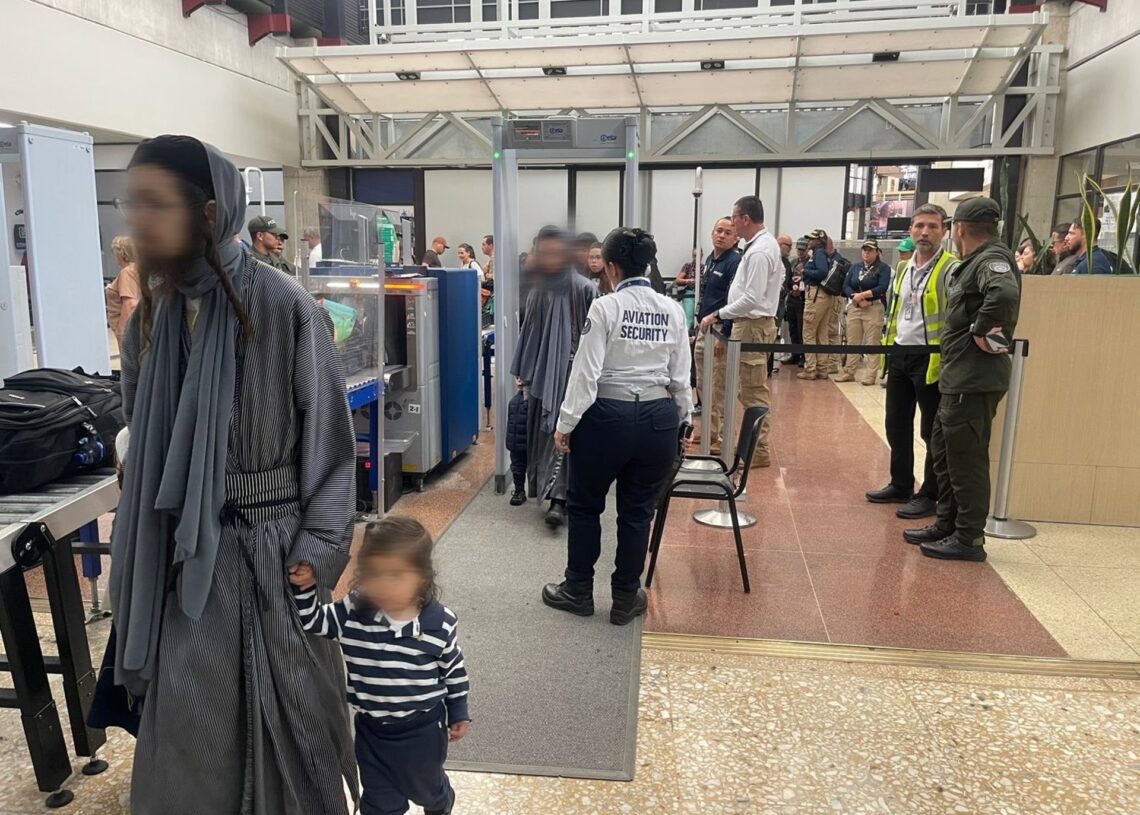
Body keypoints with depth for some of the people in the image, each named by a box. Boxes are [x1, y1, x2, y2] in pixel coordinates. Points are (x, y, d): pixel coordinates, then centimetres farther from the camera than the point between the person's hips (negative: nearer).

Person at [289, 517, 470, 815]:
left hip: (422, 729, -1)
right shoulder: (352, 614, -18)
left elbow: (454, 669, -6)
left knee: (425, 787, 26)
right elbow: (311, 621, -8)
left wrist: (459, 714, 2)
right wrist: (303, 589, -25)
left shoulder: (440, 622, -20)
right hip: (371, 729, 2)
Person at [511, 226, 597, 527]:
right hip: (541, 375, 6)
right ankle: (553, 492, 23)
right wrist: (523, 371, 14)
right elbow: (528, 334, 15)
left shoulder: (584, 290, -7)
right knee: (543, 433, 10)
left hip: (571, 373, -6)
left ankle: (559, 498, -10)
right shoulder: (537, 291, 11)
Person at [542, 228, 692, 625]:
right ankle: (626, 599, 24)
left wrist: (566, 423, -5)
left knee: (585, 504, 15)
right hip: (659, 417, 4)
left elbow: (586, 371, -11)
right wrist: (682, 415, 18)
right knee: (638, 511, 14)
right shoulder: (672, 310, 2)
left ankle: (579, 591, 27)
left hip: (608, 415, -4)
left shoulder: (605, 308, -10)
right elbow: (681, 373, 5)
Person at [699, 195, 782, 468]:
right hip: (754, 322, 11)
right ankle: (753, 443, 26)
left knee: (754, 392, -4)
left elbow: (751, 299, -25)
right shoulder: (766, 243, 12)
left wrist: (717, 315, -20)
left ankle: (759, 451, 3)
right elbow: (778, 276, 24)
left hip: (752, 325, -11)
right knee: (753, 390, 17)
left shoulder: (758, 252, -20)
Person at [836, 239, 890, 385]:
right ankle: (849, 372, 12)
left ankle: (870, 375, -3)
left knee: (872, 343, -5)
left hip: (874, 308, -4)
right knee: (852, 342, 6)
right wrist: (857, 299, -11)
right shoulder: (855, 267, 15)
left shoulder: (883, 268, 1)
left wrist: (862, 295, -16)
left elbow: (882, 288, -12)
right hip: (854, 307, 5)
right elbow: (846, 286, 5)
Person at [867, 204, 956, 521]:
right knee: (896, 425, 15)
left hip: (931, 360, -8)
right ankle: (901, 485, 29)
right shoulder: (904, 268, 13)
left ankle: (931, 495, 13)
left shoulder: (951, 269, -11)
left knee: (932, 431, 2)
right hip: (899, 356, 8)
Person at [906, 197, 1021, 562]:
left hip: (975, 380, -11)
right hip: (959, 377, 11)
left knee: (967, 458, -3)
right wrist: (979, 330, 10)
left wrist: (982, 331, -25)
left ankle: (969, 538, 8)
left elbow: (1005, 293, -36)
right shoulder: (976, 261, 16)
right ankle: (947, 525, 29)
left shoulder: (992, 258, -14)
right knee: (944, 451, 18)